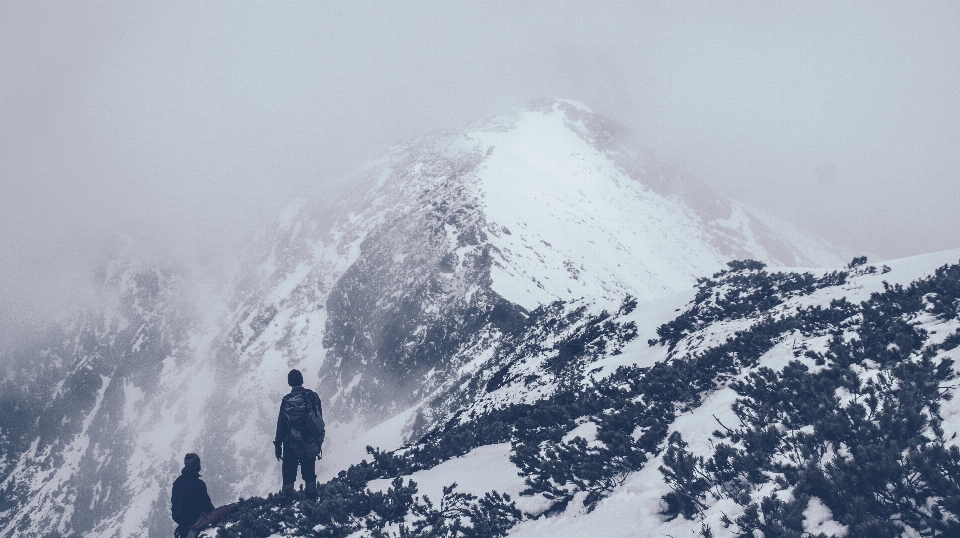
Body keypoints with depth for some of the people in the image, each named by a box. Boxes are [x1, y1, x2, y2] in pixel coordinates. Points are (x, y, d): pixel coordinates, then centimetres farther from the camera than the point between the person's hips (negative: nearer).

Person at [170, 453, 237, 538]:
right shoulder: (198, 483, -18)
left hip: (177, 518, 7)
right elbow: (206, 504, -10)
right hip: (193, 520, -7)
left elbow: (173, 500, 13)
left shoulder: (177, 481, 1)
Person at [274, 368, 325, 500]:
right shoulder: (313, 396, -6)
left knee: (288, 475, 8)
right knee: (309, 473, 14)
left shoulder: (286, 401, -10)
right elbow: (320, 419, 1)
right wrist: (319, 440, 14)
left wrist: (278, 445, 3)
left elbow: (281, 425, -6)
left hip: (291, 445, -2)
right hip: (311, 444, 2)